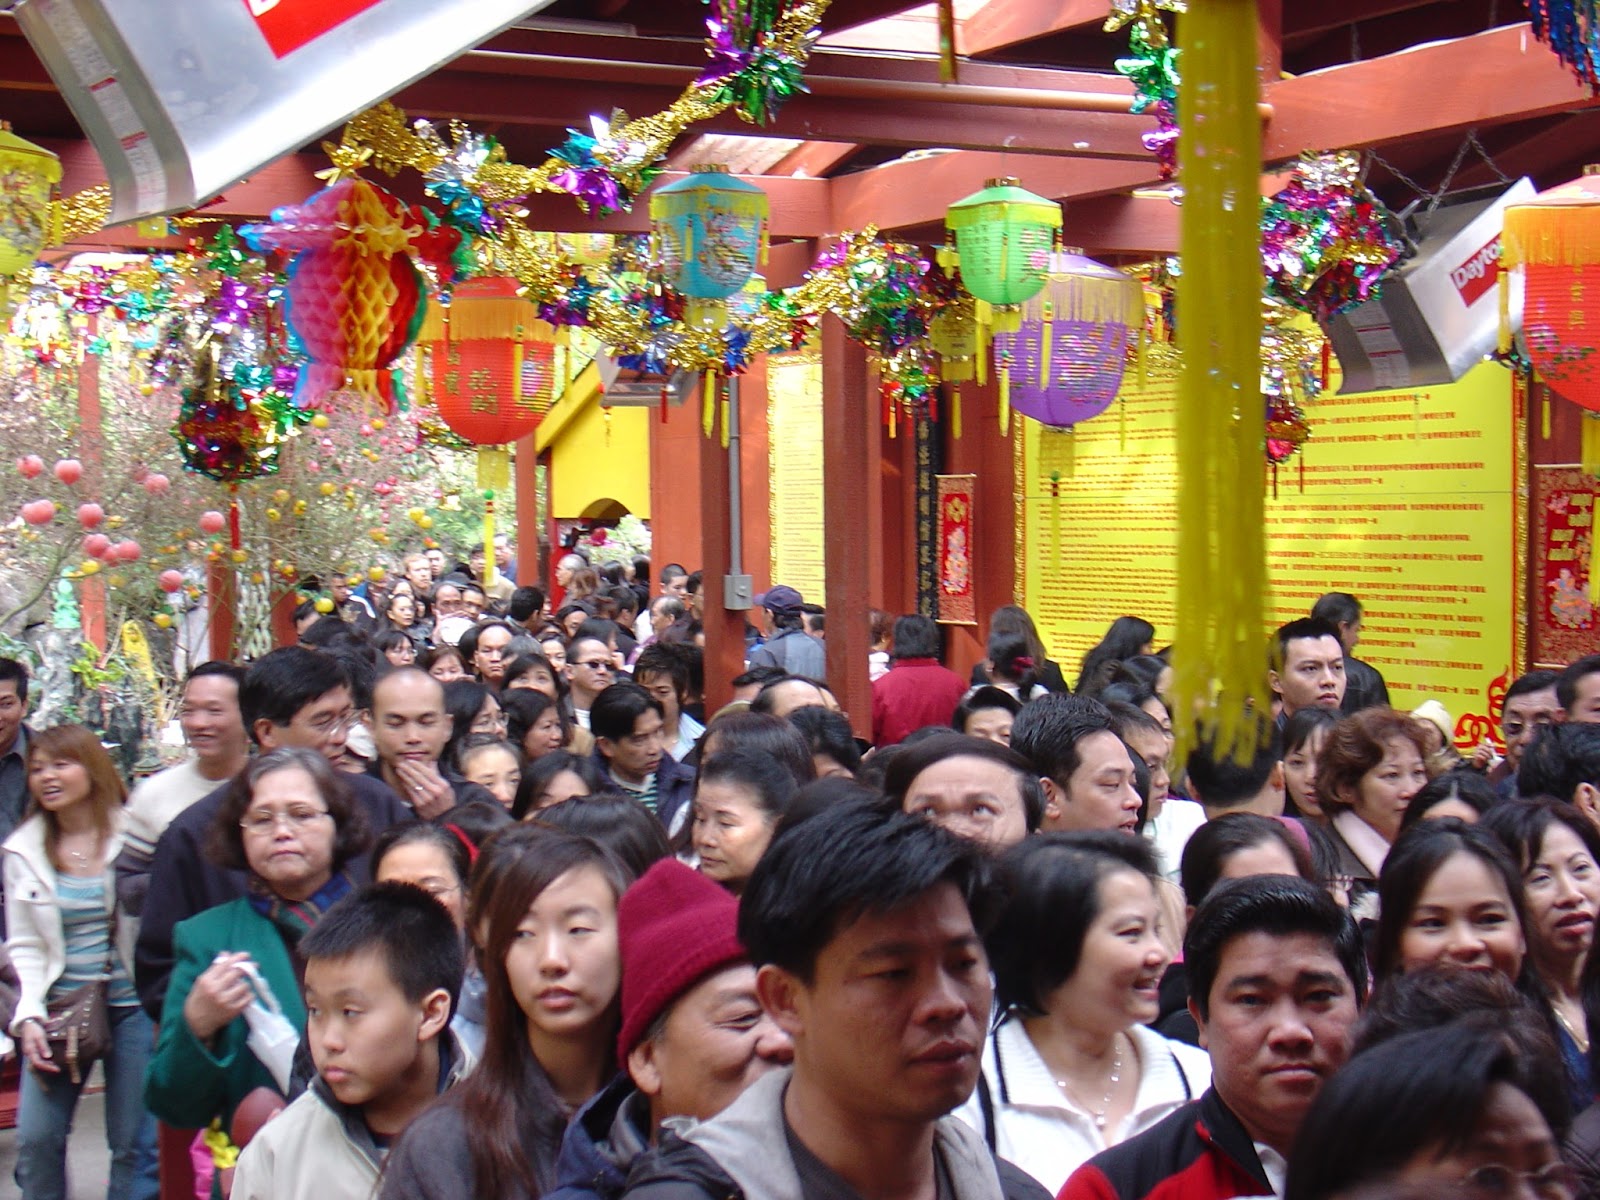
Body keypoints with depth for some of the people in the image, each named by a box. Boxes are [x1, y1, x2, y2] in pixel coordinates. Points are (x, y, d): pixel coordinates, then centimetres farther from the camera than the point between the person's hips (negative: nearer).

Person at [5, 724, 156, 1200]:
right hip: (59, 1008, 3)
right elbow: (25, 946, 7)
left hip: (130, 1004, -2)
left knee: (134, 1143, 3)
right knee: (35, 1138, -1)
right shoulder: (23, 850, 6)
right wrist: (28, 1016, -5)